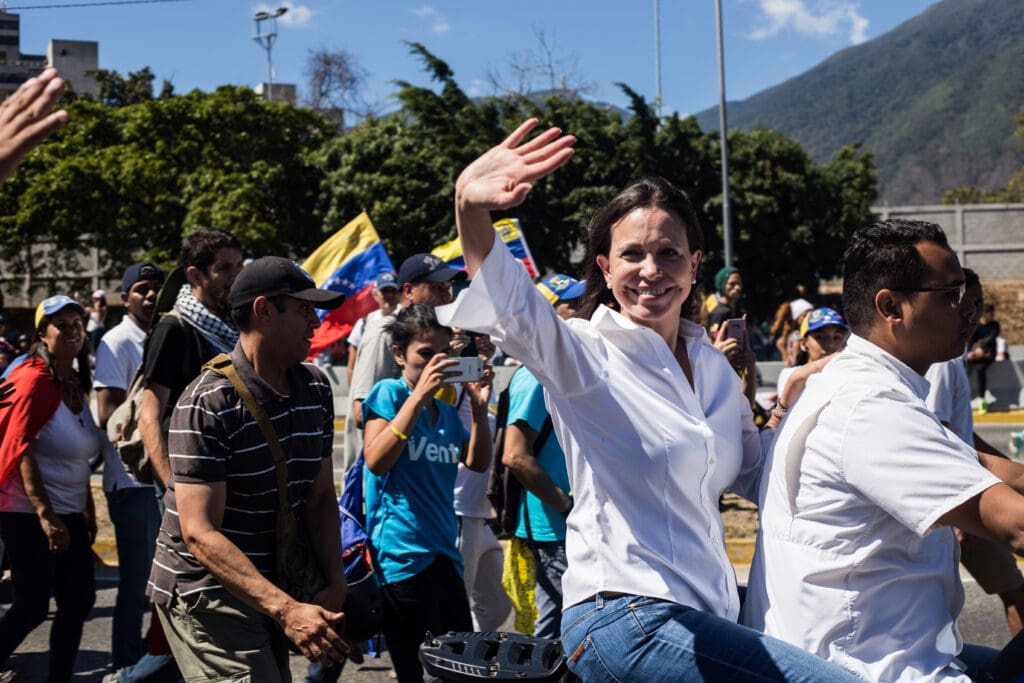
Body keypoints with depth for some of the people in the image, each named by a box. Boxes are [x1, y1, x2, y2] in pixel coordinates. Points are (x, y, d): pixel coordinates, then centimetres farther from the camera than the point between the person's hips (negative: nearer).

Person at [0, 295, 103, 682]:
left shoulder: (76, 383, 12)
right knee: (33, 607, -5)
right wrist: (45, 515, -25)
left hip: (69, 513, 8)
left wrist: (88, 509, 18)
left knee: (79, 600, 7)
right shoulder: (35, 379, -13)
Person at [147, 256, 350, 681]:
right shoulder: (207, 404, -19)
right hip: (205, 593, -8)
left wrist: (335, 584, -7)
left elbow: (320, 498, 8)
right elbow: (200, 533, -24)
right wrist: (286, 610, -32)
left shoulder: (316, 388, 4)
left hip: (268, 586, 8)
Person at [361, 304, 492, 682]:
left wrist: (479, 407, -2)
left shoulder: (447, 411, 16)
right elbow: (376, 461, -17)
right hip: (403, 558, -7)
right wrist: (419, 395, -21)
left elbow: (477, 462, 11)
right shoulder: (389, 393, -4)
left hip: (444, 554, 7)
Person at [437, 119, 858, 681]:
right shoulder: (586, 354, -7)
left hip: (703, 618, 8)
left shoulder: (713, 365, 13)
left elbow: (754, 477, 25)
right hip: (622, 617, -7)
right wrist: (470, 205, -47)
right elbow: (509, 306, -29)